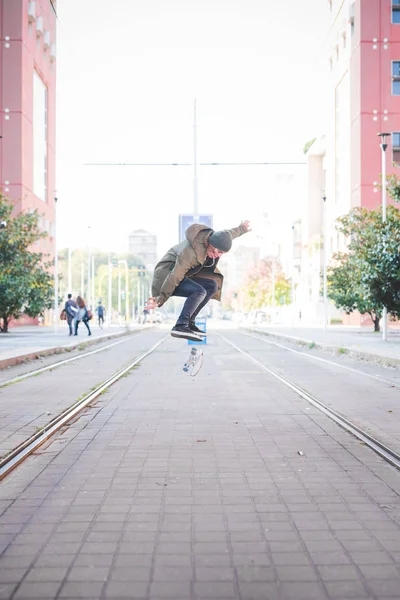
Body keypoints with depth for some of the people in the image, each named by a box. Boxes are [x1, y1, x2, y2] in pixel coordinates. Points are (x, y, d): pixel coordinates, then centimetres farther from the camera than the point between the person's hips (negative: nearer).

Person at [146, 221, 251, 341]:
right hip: (167, 273, -9)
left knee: (212, 286, 0)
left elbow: (229, 234, 15)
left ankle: (189, 322, 0)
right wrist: (161, 299, -26)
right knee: (200, 291, -29)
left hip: (183, 274, 9)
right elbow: (175, 276, -31)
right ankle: (180, 326, -29)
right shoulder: (192, 252, -34)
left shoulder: (213, 237, -9)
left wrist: (242, 229, 35)